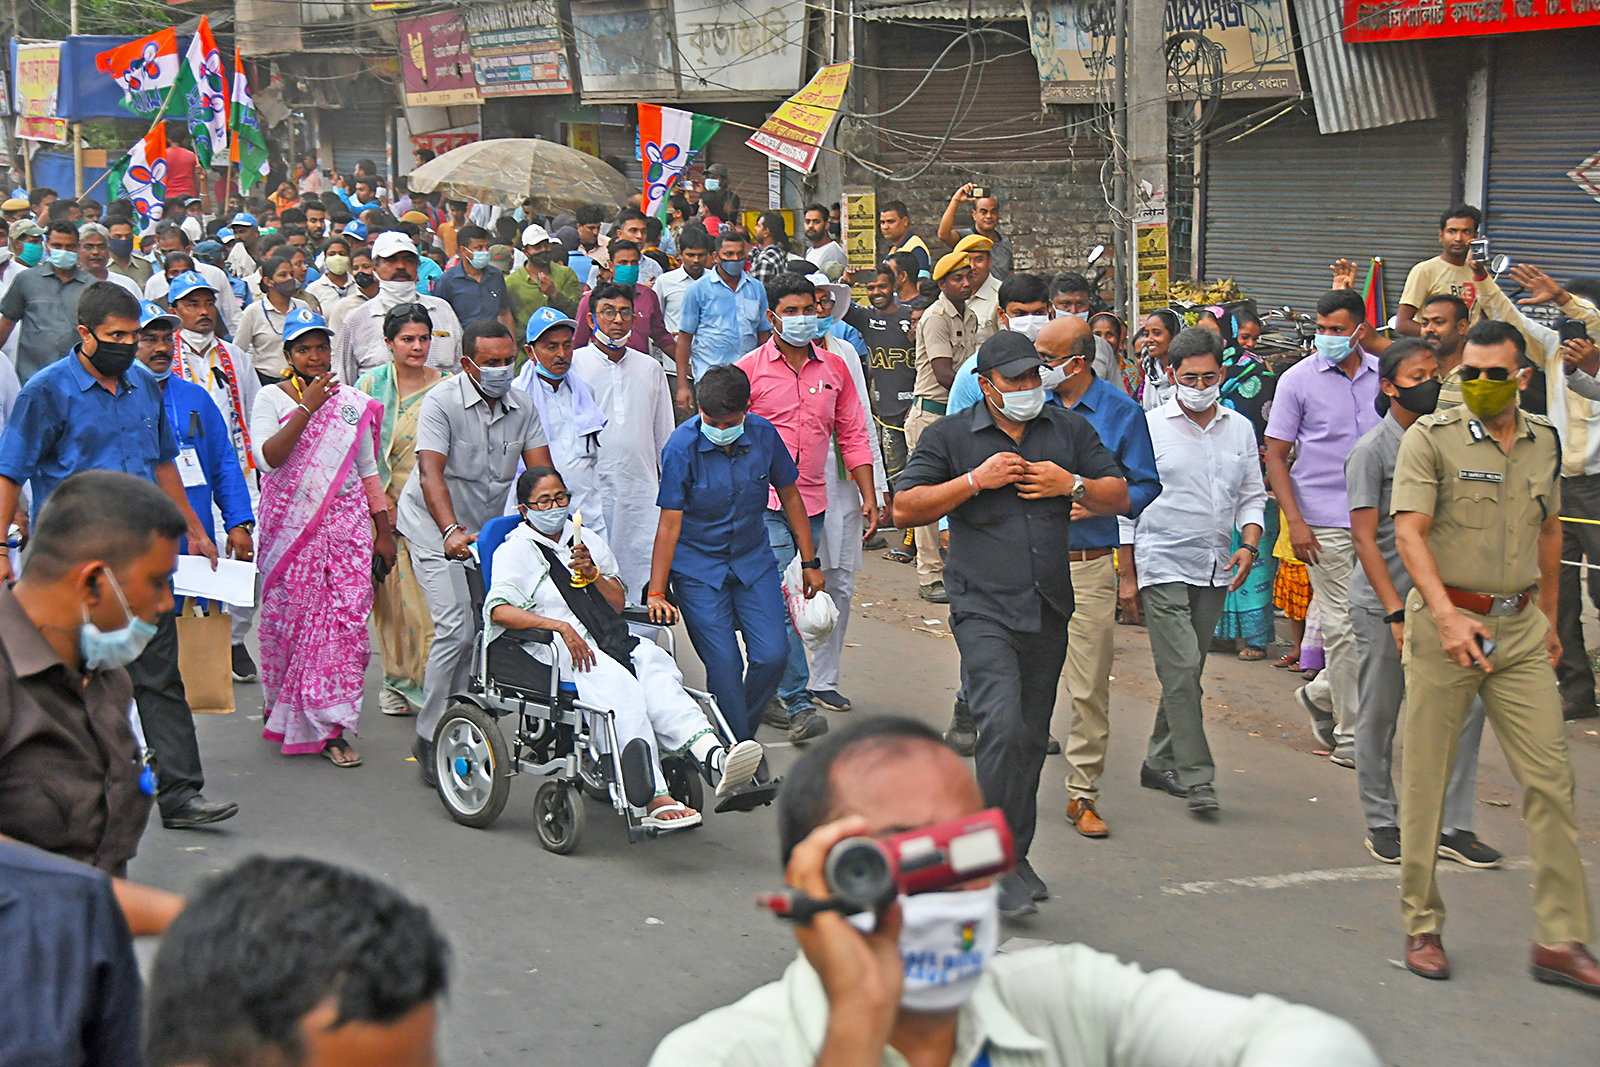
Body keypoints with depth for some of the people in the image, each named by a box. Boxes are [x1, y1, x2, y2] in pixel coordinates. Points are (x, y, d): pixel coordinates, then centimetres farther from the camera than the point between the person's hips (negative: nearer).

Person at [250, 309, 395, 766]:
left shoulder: (353, 402, 11)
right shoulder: (272, 398, 2)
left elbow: (368, 470, 17)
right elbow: (268, 457, -14)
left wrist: (383, 532, 14)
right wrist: (306, 407, -19)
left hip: (347, 524, 2)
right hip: (291, 526, -2)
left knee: (346, 620, -7)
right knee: (290, 619, 1)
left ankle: (330, 727, -3)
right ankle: (281, 708, 25)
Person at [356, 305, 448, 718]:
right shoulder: (371, 384, 6)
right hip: (380, 505, 2)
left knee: (426, 595, -8)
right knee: (389, 593, 5)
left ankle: (425, 681, -1)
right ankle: (396, 679, 19)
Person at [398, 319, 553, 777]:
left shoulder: (522, 405, -2)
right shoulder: (442, 401, -19)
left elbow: (542, 474, -5)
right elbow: (431, 473, -30)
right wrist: (451, 531, -45)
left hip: (488, 528, 5)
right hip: (435, 526, -5)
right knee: (456, 628, -16)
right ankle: (429, 736, -8)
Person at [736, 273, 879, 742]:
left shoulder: (834, 368, 10)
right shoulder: (749, 370, -1)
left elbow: (852, 436, 14)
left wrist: (869, 497, 8)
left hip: (812, 502, 4)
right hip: (764, 504, -4)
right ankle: (799, 704, -13)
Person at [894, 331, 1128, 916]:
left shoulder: (1069, 429, 12)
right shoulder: (949, 436, 1)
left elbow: (1118, 496, 15)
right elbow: (905, 509, -4)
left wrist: (1072, 485, -5)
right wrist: (976, 480, -13)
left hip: (1049, 609, 5)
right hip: (983, 609, -5)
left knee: (1031, 738, 11)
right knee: (1002, 727, -20)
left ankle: (1015, 857, 24)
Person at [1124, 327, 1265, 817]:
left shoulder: (1240, 428, 11)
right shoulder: (1149, 426, -2)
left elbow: (1252, 495, 18)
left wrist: (1249, 543, -1)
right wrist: (1127, 572, -1)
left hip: (1215, 569, 5)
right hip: (1164, 564, -5)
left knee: (1188, 670, 10)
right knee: (1181, 669, -13)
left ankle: (1160, 762, 23)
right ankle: (1195, 776, -12)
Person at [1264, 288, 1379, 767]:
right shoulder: (1298, 379, -3)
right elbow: (1275, 455, -2)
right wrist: (1295, 522, -10)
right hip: (1325, 522, -4)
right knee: (1342, 626, -2)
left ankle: (1322, 694, 28)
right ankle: (1349, 736, 7)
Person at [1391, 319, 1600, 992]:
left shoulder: (1543, 441, 10)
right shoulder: (1430, 438, -6)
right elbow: (1409, 532, -14)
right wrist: (1446, 615, -26)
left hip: (1519, 627, 4)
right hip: (1446, 620, -4)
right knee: (1425, 777, 2)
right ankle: (1422, 926, 14)